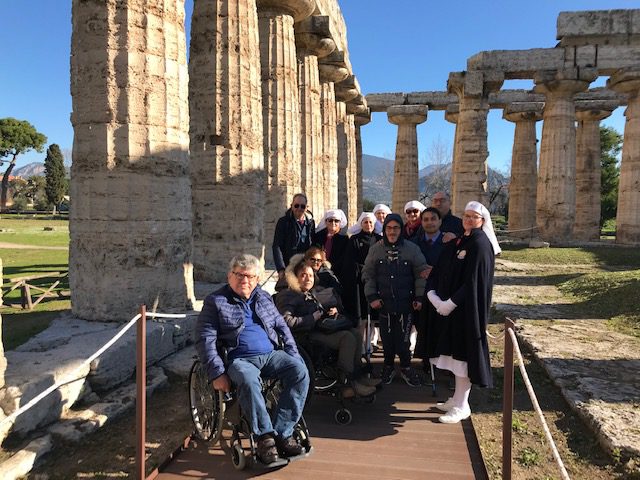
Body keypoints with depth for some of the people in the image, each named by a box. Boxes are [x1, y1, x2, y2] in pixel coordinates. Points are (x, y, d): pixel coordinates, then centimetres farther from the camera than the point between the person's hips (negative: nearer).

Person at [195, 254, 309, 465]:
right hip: (239, 360, -4)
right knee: (248, 381, -38)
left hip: (271, 354, 5)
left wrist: (294, 356, 8)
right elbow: (205, 340, -4)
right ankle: (265, 436, -21)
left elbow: (282, 326, 21)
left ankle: (283, 433, -18)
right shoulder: (215, 302, 3)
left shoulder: (264, 297, 18)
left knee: (300, 371, -22)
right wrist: (217, 373, -15)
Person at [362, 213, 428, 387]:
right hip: (384, 303, 1)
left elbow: (421, 274, 3)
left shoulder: (412, 249, -2)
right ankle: (388, 366, 29)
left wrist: (419, 297, -1)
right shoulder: (375, 249, 2)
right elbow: (368, 275, 6)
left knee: (403, 338, 1)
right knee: (387, 338, 8)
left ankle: (406, 368, 24)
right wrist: (372, 297, -1)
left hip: (406, 303, -1)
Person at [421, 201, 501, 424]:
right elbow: (437, 271, 8)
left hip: (467, 308, -7)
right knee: (454, 351, 14)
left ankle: (461, 406, 11)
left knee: (463, 352, -1)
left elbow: (474, 281, -19)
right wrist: (432, 295, -8)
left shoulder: (480, 245, -11)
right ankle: (458, 398, 28)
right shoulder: (455, 243, 12)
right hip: (447, 307, 8)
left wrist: (450, 303, -18)